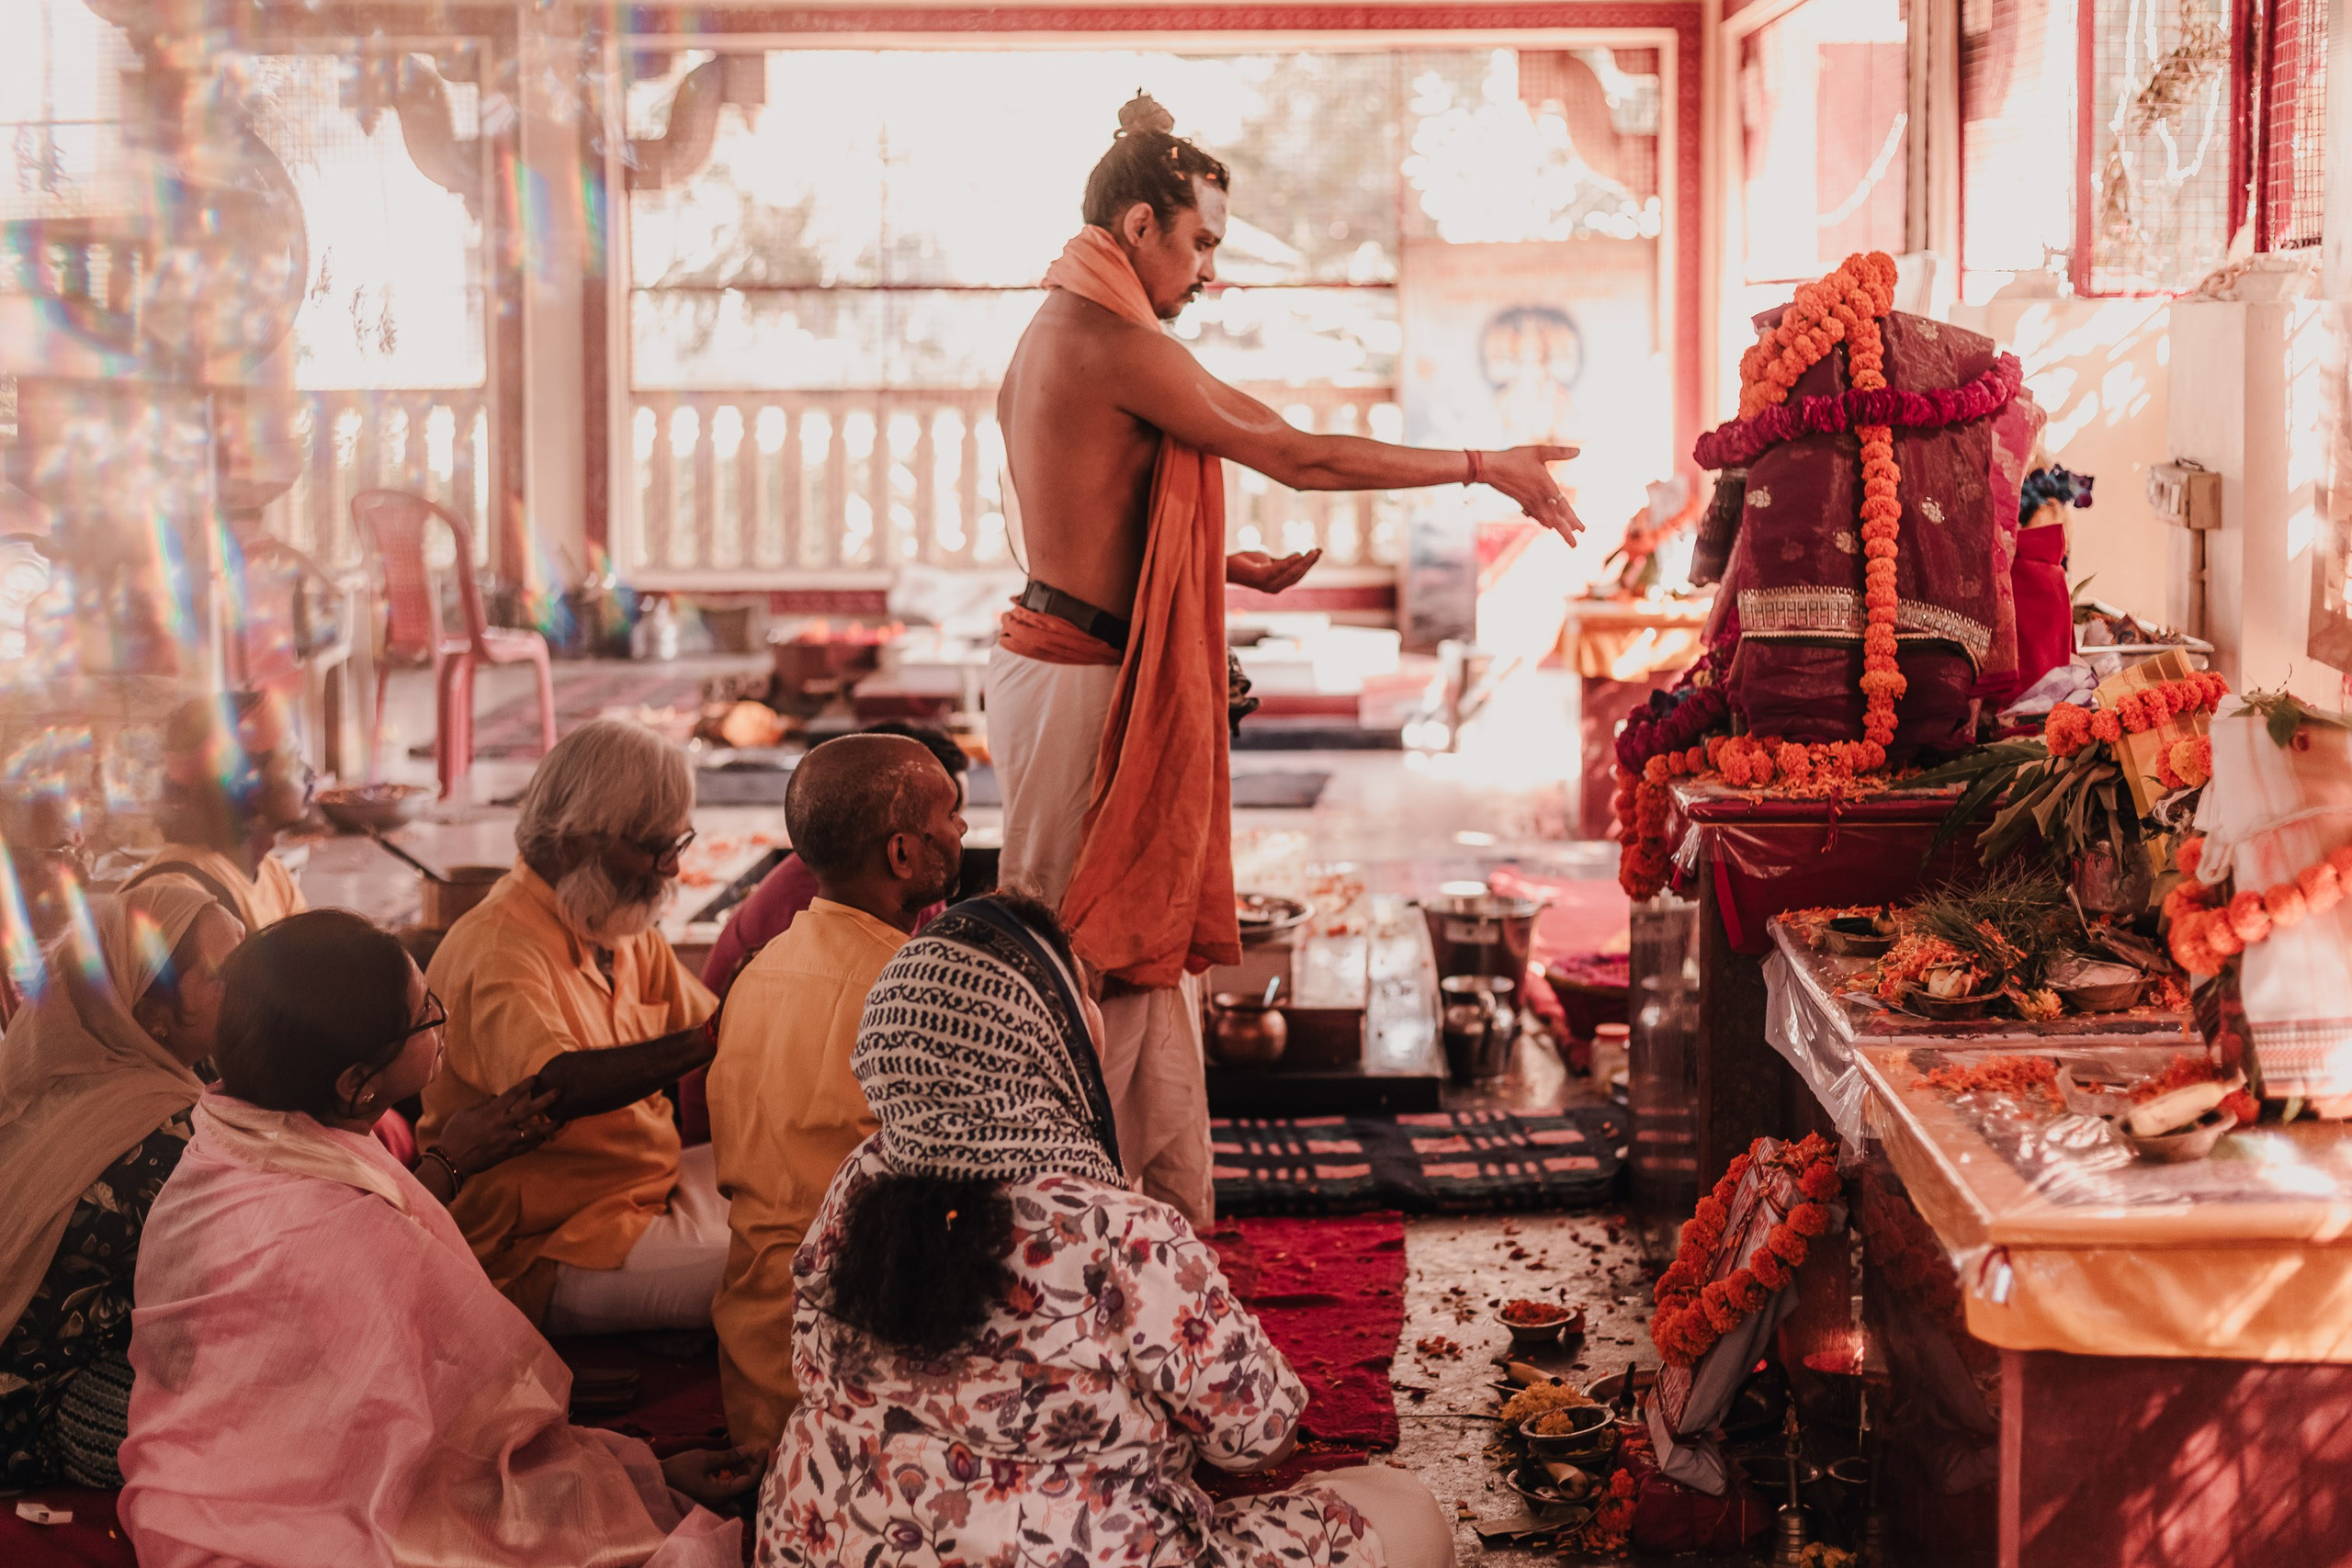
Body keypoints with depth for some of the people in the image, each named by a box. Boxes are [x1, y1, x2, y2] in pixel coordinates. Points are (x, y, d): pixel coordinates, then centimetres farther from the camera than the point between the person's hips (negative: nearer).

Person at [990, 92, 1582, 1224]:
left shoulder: (1052, 337, 16)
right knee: (1082, 963, -3)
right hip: (1075, 684, -10)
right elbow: (1298, 459, -16)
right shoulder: (1116, 345, -16)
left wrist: (1226, 568, 19)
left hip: (1064, 657, 10)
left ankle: (1171, 1209, 20)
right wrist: (1486, 469, -9)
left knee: (1144, 952, 13)